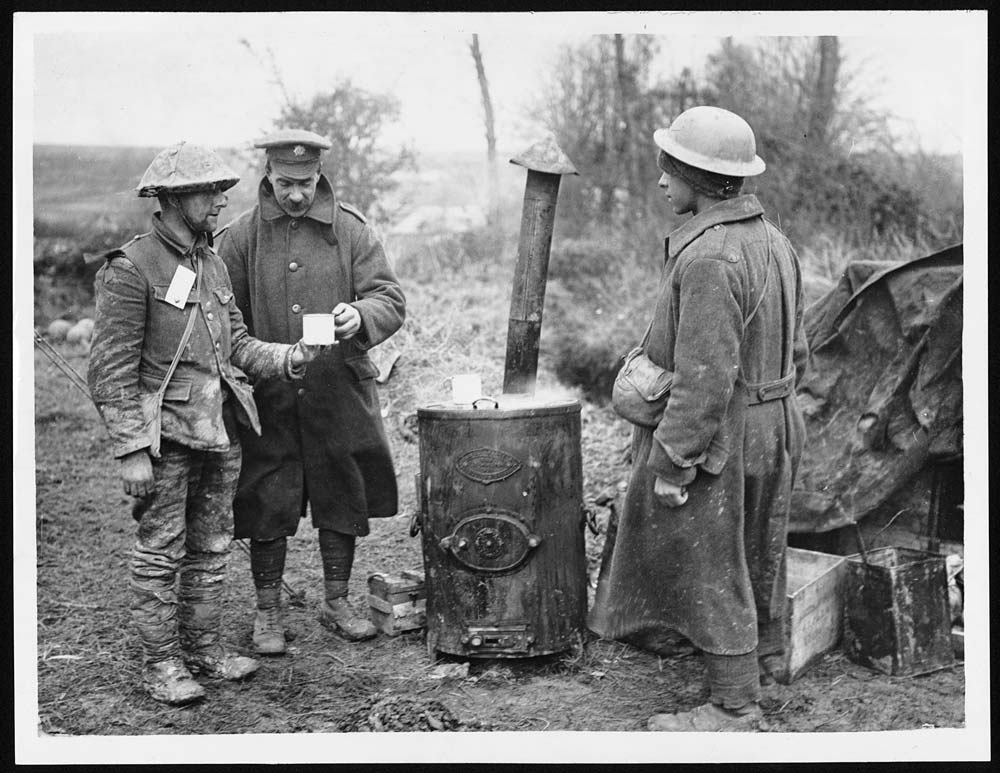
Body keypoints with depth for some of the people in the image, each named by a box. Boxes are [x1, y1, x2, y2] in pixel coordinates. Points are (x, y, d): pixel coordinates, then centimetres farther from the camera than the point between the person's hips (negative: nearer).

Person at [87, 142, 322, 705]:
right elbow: (112, 370, -14)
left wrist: (289, 358, -4)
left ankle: (204, 644, 28)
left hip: (221, 431, 7)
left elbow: (237, 344, 14)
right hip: (166, 434, -7)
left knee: (212, 547, 15)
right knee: (160, 552, 2)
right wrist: (131, 449, -18)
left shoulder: (213, 265, 12)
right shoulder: (130, 268, -12)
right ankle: (161, 663, 14)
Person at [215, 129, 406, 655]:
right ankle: (267, 612, 20)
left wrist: (361, 315, -24)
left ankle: (336, 602, 28)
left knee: (343, 499, 10)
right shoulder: (240, 237, 1)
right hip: (267, 397, -1)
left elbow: (391, 300, -3)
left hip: (340, 395, 1)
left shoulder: (351, 230, 2)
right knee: (266, 506, 4)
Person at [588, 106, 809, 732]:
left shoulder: (708, 257, -23)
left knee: (713, 570, 2)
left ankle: (735, 708, 11)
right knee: (755, 561, 20)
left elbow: (706, 374, -26)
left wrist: (673, 462, -20)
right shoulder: (773, 240, 8)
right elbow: (796, 349, 14)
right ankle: (760, 661, 34)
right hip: (776, 429, 9)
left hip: (718, 438, -9)